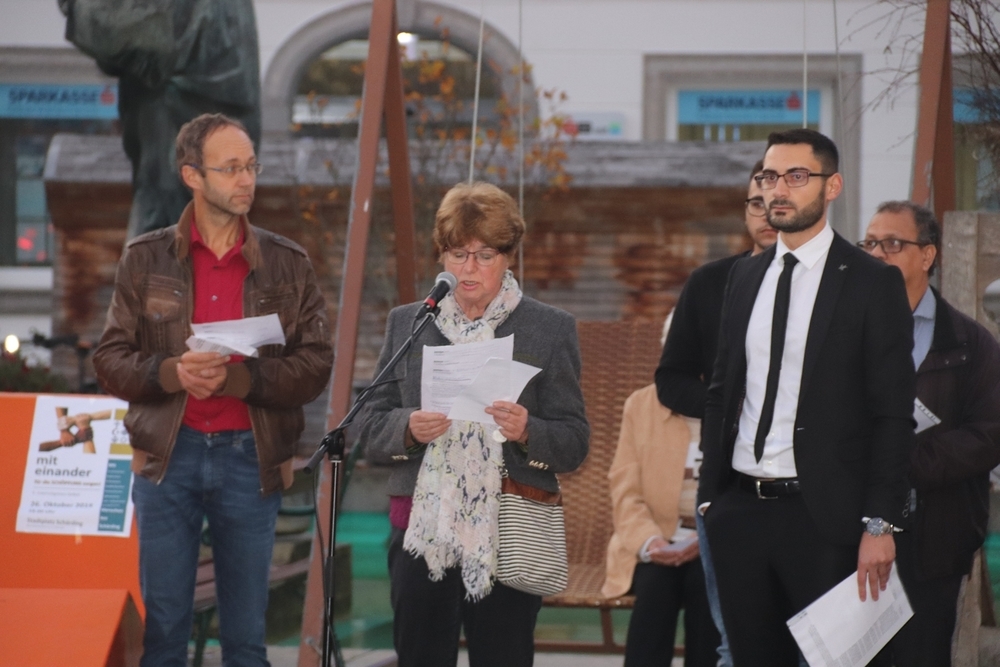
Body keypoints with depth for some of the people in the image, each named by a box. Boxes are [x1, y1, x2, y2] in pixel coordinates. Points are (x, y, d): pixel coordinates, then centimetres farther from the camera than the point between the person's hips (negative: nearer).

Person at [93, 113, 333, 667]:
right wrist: (172, 372, -17)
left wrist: (238, 377, -17)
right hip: (169, 455, 0)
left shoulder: (287, 264, 6)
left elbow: (315, 365, -1)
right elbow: (110, 361, 2)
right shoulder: (146, 260, 5)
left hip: (251, 459, 1)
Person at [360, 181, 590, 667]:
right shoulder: (406, 324, 11)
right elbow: (370, 431, 8)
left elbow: (575, 444, 1)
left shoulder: (551, 330, 4)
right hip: (421, 533, 2)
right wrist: (408, 428, -14)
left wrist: (527, 431, -20)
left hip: (508, 537, -2)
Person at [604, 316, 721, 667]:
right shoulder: (639, 404, 12)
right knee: (654, 586, -27)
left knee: (706, 582, -29)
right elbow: (625, 488, 4)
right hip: (656, 547, 1)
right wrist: (647, 540, -14)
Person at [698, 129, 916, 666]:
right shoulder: (744, 277, 13)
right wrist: (709, 496, 8)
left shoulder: (873, 283, -4)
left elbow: (893, 415, -7)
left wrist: (879, 524, -13)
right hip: (739, 510, 5)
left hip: (822, 516, -5)